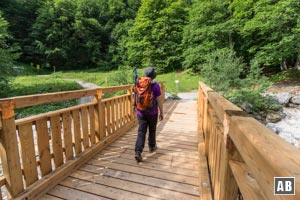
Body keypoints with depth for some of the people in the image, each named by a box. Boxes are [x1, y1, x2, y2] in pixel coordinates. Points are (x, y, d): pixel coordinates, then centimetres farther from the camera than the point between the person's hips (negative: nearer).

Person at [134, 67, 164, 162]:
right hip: (152, 113, -2)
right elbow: (159, 101, -9)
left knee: (141, 132, 3)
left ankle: (138, 152, -6)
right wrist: (161, 112, 1)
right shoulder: (155, 85, -12)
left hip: (141, 112, 2)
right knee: (152, 130, 17)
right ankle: (152, 147, 35)